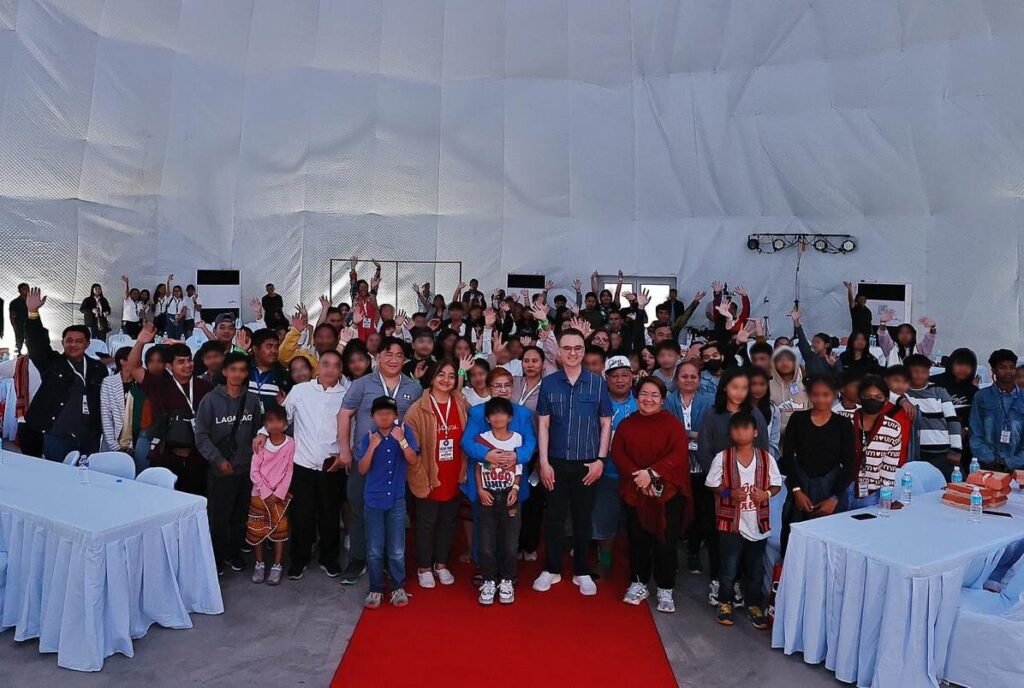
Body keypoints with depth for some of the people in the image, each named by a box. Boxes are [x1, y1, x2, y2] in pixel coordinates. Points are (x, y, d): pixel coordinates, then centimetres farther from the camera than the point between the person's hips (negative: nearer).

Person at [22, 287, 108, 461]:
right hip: (57, 437, -1)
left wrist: (103, 430, 1)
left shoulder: (98, 368, 6)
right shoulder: (51, 363, 4)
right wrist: (33, 312, -23)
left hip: (90, 438, 1)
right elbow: (37, 343, -10)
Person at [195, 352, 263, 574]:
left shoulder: (252, 400, 2)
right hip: (220, 470, -2)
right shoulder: (211, 399, -5)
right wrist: (218, 459, -13)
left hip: (247, 469, 2)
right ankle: (216, 556, 22)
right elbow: (201, 435, -5)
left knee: (241, 516, 11)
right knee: (218, 517, 4)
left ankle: (235, 552, 29)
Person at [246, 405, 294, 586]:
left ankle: (277, 566, 15)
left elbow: (289, 472, -7)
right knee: (257, 530, 8)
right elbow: (254, 472, -6)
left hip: (281, 495, -1)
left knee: (280, 530, 3)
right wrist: (267, 493, -11)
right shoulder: (261, 443, -6)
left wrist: (278, 494, -11)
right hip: (260, 494, 1)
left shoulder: (290, 444, -9)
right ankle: (259, 564, 23)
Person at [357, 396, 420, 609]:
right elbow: (362, 469, -7)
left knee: (397, 551, 7)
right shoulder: (368, 438, -2)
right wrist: (372, 447, -19)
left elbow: (414, 461, -11)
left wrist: (401, 440, -22)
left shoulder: (405, 432, -4)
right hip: (373, 501, 1)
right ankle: (375, 589, 22)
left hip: (397, 501, -1)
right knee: (374, 551, 8)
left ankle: (398, 588, 23)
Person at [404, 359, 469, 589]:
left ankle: (441, 564, 35)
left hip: (454, 479, 4)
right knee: (426, 524, 11)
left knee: (448, 522, 17)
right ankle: (424, 567, 29)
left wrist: (464, 472, 5)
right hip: (429, 479, -4)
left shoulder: (462, 406, 1)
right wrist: (421, 477, -13)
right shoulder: (418, 409, -11)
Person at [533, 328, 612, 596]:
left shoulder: (597, 383, -1)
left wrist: (600, 459, -4)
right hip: (556, 462, 0)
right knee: (554, 517, 8)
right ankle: (551, 569, 23)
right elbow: (543, 425, 1)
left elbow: (606, 424, 3)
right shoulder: (549, 383, 0)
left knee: (583, 519, 10)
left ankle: (582, 572, 24)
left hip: (587, 463, 0)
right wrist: (544, 462, -5)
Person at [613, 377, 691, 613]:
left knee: (665, 541, -2)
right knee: (637, 539, 8)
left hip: (667, 492, -3)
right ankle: (638, 584, 23)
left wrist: (652, 473, -22)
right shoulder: (626, 424, 9)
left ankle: (665, 590, 11)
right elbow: (617, 453, 0)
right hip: (635, 491, 3)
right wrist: (637, 475, -16)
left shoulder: (673, 423, -2)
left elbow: (678, 454, -13)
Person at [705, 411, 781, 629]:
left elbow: (776, 484, 6)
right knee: (729, 567, 8)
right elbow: (712, 485, -2)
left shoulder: (766, 458, -4)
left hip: (758, 524, 2)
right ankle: (726, 603, 27)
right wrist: (729, 492, -18)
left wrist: (767, 493, -14)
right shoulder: (722, 458, -9)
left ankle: (754, 605, 31)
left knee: (755, 568, 14)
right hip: (731, 523, -2)